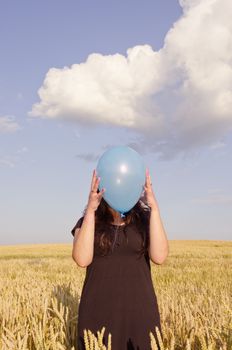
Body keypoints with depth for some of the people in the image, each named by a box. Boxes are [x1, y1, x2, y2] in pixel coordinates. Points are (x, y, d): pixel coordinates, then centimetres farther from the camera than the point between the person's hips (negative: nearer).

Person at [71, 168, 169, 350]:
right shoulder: (87, 222, 1)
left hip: (139, 311, 0)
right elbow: (82, 259, -16)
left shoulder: (144, 219, 1)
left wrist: (154, 207, -18)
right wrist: (90, 210, -21)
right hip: (98, 312, 0)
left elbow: (159, 256, -14)